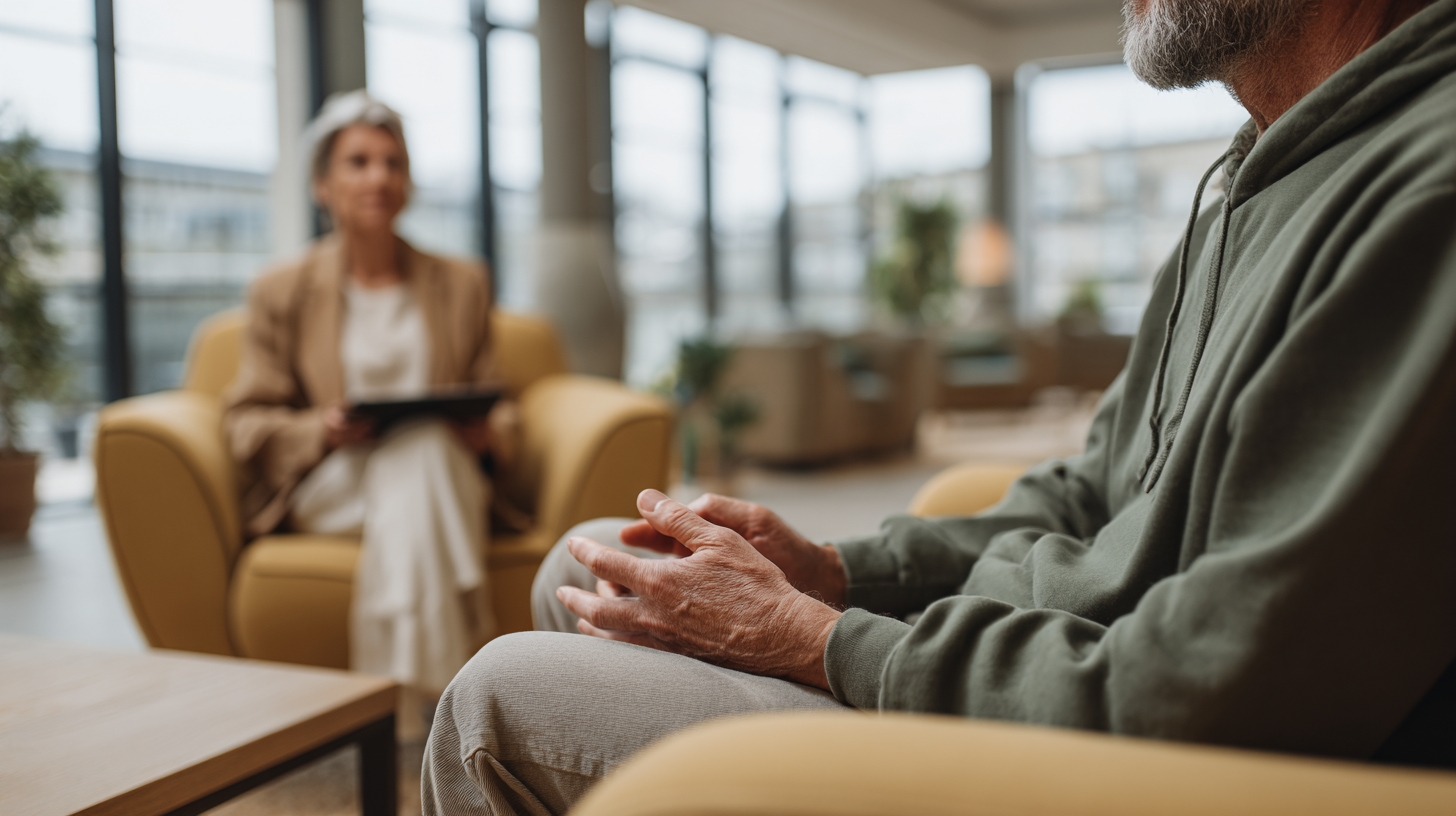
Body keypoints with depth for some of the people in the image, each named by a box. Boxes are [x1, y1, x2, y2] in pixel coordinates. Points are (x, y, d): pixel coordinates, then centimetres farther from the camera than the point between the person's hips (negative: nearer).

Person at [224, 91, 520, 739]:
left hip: (445, 476, 2)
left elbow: (496, 406, 15)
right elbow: (248, 423, 5)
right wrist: (323, 430, -17)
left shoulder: (461, 284, 17)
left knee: (421, 447, -36)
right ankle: (435, 687, -39)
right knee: (410, 454, -36)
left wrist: (488, 433, -10)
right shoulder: (281, 293, 10)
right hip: (325, 489, -1)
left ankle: (409, 701, -42)